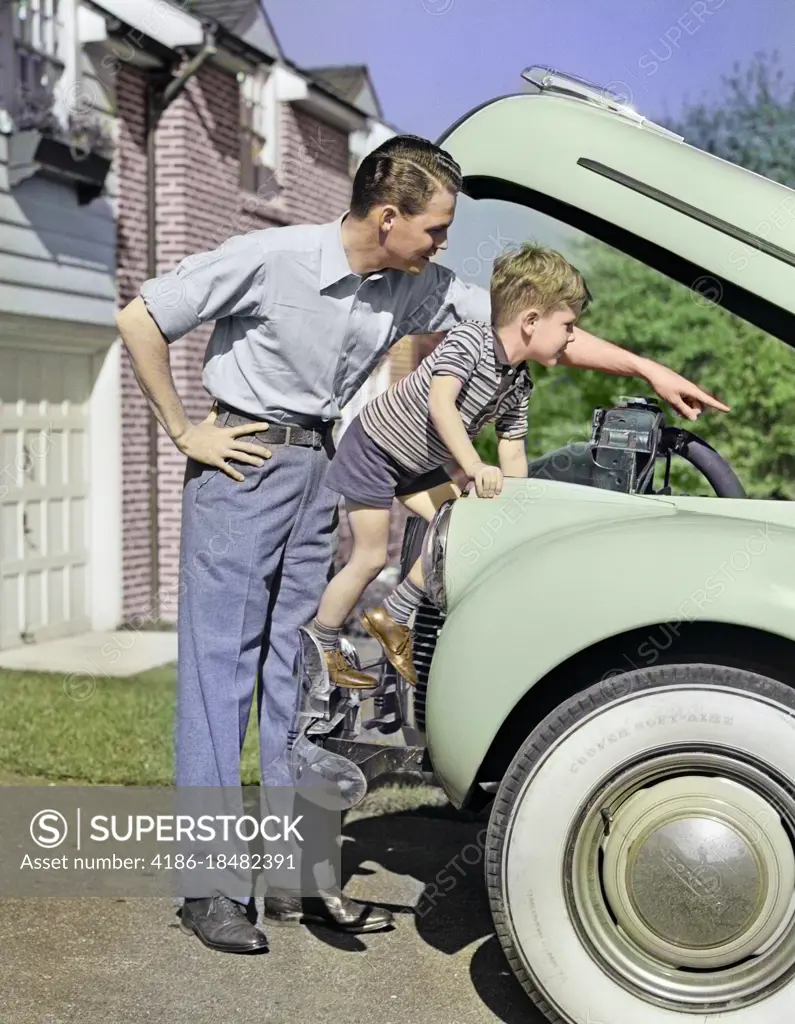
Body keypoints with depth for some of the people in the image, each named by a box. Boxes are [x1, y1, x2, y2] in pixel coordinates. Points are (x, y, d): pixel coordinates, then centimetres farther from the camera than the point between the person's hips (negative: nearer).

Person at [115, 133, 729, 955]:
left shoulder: (419, 288, -1)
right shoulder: (267, 259, -16)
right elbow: (139, 322, -9)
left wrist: (649, 371, 1)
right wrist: (184, 433, -9)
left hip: (329, 471, 6)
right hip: (243, 460, -5)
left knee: (304, 667, 6)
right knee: (220, 663, -4)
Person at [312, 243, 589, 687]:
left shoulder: (520, 385, -4)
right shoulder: (468, 339, -27)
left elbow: (513, 455, 3)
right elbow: (441, 404, -40)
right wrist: (475, 466, -50)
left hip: (420, 463, 8)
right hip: (376, 448, -8)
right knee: (370, 558, -4)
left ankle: (393, 619, 8)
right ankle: (322, 649, 15)